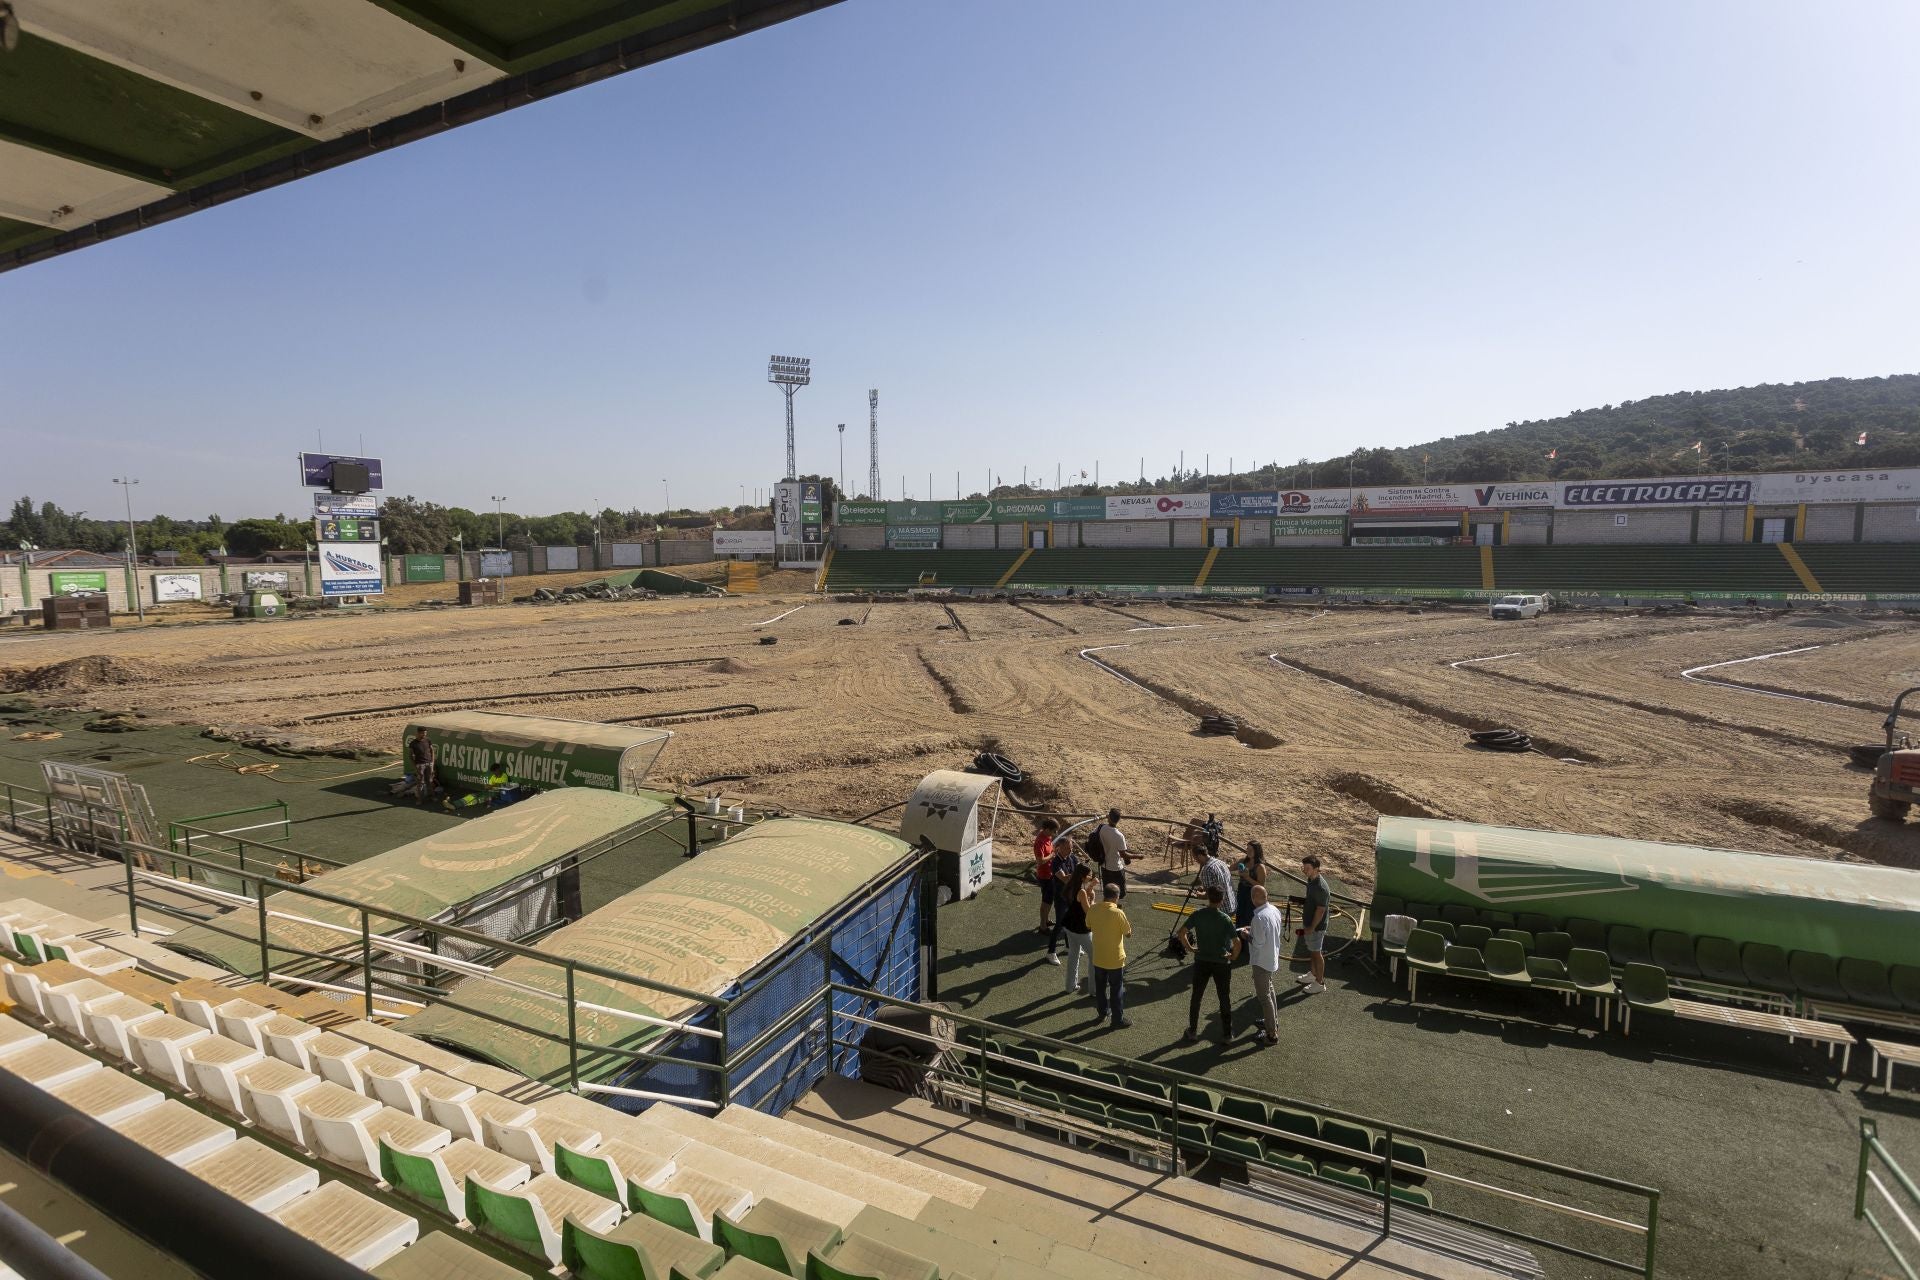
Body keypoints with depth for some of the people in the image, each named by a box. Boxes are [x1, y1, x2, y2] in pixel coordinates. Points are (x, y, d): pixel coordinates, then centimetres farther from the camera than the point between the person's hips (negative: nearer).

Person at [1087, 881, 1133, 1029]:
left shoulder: (1093, 909, -8)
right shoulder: (1118, 913, -23)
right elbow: (1128, 934, -11)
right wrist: (1130, 925, 7)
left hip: (1098, 957, 5)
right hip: (1115, 959, -5)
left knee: (1100, 987, 21)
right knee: (1117, 989, 11)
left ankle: (1101, 1012, 37)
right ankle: (1118, 1019, 21)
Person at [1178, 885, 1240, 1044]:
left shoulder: (1198, 915, -8)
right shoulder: (1225, 919, -15)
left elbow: (1182, 932, -10)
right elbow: (1237, 942, -20)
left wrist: (1189, 948, 3)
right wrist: (1233, 957, -3)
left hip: (1201, 961, 2)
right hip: (1221, 963, -2)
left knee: (1196, 996, 14)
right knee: (1224, 998, 13)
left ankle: (1192, 1031, 23)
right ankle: (1226, 1034, 21)